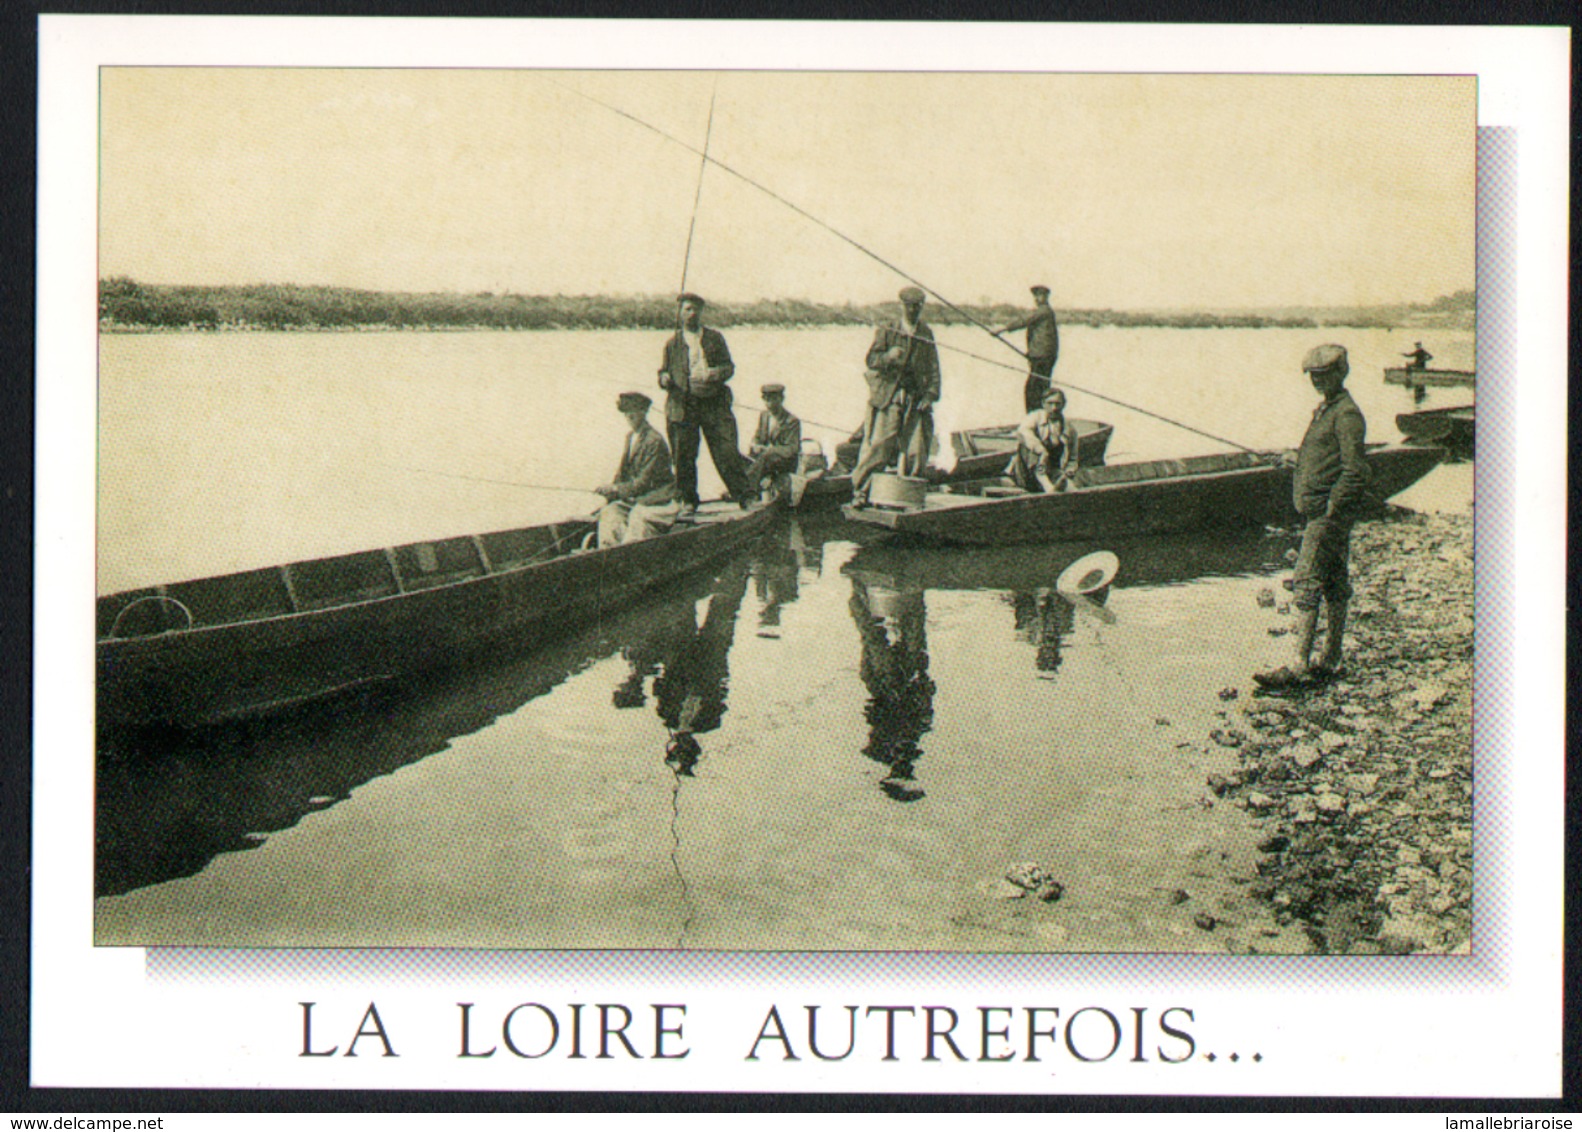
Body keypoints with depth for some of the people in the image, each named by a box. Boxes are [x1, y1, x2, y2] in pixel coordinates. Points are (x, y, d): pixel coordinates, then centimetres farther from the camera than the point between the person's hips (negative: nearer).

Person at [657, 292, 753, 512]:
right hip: (683, 404, 0)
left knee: (727, 450, -5)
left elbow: (729, 366, 9)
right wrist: (665, 379, -10)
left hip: (714, 403, 0)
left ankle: (744, 496, 1)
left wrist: (715, 374, -12)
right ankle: (688, 499, 14)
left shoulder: (715, 337, 11)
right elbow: (663, 370, 13)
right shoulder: (673, 342, 10)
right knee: (684, 455, 2)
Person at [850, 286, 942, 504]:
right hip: (888, 397, -3)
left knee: (916, 449, 0)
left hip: (916, 400, 3)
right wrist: (887, 357, -23)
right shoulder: (887, 331, 5)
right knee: (878, 445, -11)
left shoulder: (927, 334, 13)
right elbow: (871, 359, -2)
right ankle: (860, 491, -4)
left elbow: (933, 368, 12)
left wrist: (931, 394, -1)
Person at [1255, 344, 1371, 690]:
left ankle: (1299, 667, -17)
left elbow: (1354, 471, -19)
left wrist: (1331, 511, -22)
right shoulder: (1325, 411, 18)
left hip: (1330, 511, -10)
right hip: (1319, 511, 10)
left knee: (1306, 583, -14)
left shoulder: (1347, 414, -12)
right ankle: (1330, 661, 16)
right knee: (1334, 586, 12)